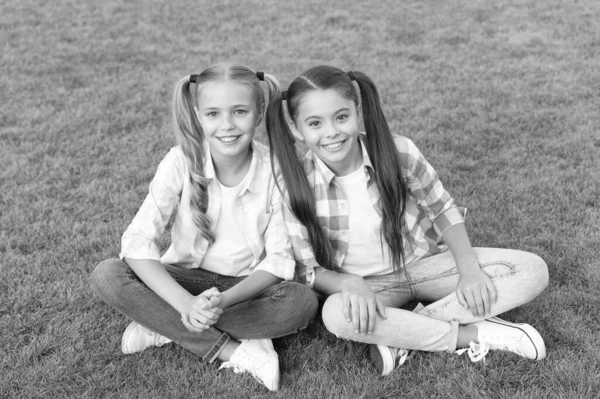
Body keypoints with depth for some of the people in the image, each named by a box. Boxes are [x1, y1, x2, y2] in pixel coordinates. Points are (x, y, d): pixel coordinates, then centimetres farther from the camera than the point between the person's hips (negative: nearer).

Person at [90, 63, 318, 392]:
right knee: (107, 276, -25)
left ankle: (165, 327, -19)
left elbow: (279, 258, -13)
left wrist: (225, 300, -30)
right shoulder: (181, 161, -17)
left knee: (303, 302, -30)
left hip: (247, 286, 0)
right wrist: (186, 303, -35)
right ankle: (234, 350, -23)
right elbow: (138, 241, -21)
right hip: (186, 280, 0)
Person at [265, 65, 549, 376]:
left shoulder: (398, 152, -16)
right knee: (336, 314, -38)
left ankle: (402, 334, -22)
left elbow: (442, 210, 0)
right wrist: (349, 283, -31)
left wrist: (468, 268, -14)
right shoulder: (298, 187, -16)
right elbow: (309, 270, -10)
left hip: (425, 263, 2)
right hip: (366, 285, -2)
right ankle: (476, 334, -23)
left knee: (532, 270, -15)